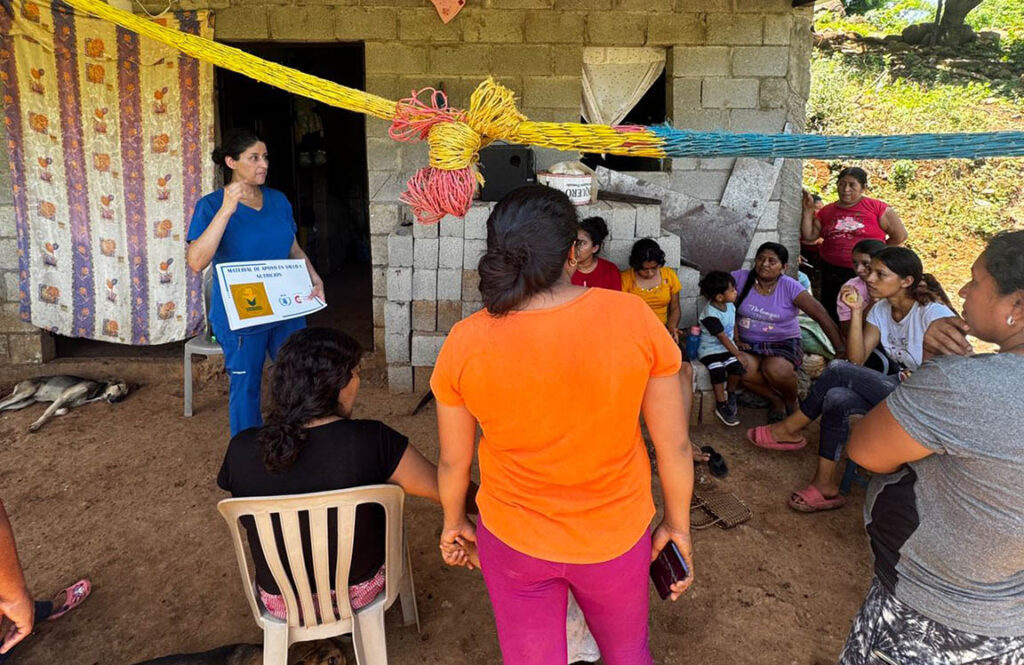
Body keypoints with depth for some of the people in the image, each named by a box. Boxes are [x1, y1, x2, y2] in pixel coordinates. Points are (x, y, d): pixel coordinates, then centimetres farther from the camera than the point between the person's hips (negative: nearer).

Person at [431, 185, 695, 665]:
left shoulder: (465, 342, -18)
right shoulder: (633, 317, -20)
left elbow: (453, 461, -6)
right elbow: (674, 445, -11)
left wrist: (453, 522, 14)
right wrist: (678, 525, 6)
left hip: (513, 540, 1)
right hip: (617, 535, 0)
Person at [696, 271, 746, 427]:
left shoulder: (730, 305, 3)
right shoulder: (710, 314, -21)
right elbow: (723, 337, -19)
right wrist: (737, 353, -17)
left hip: (727, 346, 6)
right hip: (710, 349, -6)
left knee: (737, 367, -20)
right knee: (718, 371, -27)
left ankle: (730, 393, 10)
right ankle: (721, 406, -11)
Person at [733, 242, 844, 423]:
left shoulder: (789, 287, -8)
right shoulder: (740, 278, -4)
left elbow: (821, 316, -10)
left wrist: (841, 351, -13)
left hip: (783, 344, -1)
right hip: (749, 345, 2)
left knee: (776, 368, -35)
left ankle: (791, 402, 2)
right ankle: (777, 400, -3)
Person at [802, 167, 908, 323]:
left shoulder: (877, 208, -4)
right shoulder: (826, 211, 9)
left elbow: (900, 235, 0)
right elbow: (808, 236, 3)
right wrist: (808, 210, -3)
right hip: (832, 274, 4)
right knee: (833, 318, 12)